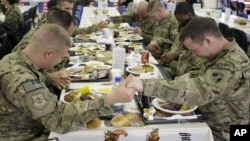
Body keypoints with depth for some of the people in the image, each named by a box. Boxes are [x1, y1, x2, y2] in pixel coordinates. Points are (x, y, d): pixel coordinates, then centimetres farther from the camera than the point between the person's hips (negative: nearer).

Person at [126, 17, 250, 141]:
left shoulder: (232, 66, -31)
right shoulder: (223, 53, -1)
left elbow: (197, 91, -43)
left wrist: (143, 85, -46)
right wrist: (191, 77, -6)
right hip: (208, 120, 8)